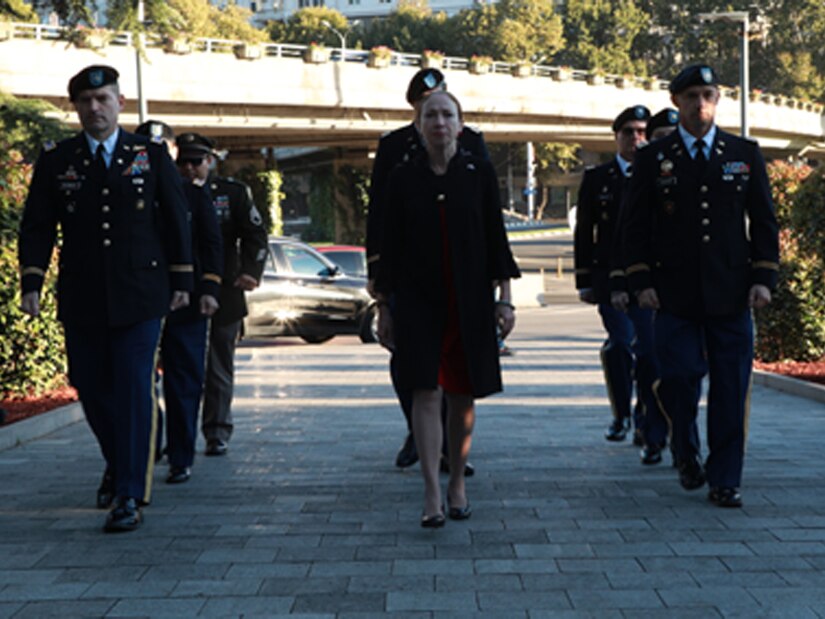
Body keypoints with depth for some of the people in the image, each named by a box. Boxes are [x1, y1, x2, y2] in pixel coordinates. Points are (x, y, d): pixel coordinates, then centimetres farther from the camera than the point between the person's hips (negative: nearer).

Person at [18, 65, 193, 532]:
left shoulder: (153, 156, 6)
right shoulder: (55, 162, 7)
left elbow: (177, 221, 8)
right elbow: (37, 227, 5)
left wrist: (182, 279, 4)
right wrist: (32, 282, -6)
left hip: (139, 297, -2)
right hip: (82, 302, 2)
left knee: (135, 392, -8)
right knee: (92, 390, 9)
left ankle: (131, 496, -4)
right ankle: (118, 465, 35)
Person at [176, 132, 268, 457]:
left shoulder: (233, 192, 6)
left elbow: (255, 235, 4)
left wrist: (250, 271, -11)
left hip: (223, 295, 0)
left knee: (219, 369, 4)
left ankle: (217, 433, 13)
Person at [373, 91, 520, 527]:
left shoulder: (479, 173, 3)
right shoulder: (403, 179, 3)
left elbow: (496, 238, 3)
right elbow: (390, 246, 5)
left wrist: (504, 298, -2)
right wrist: (383, 307, 5)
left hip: (470, 302, 1)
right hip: (419, 302, 0)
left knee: (462, 396, 7)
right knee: (426, 394, -9)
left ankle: (457, 483, 23)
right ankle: (431, 494, -7)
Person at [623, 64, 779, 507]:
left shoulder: (745, 154, 11)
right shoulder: (653, 159, 7)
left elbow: (763, 221, 11)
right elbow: (636, 226, 6)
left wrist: (764, 277, 1)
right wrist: (641, 282, -4)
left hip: (731, 293, 1)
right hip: (675, 295, -1)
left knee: (730, 388, 0)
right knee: (679, 378, -6)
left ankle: (724, 480, 10)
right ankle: (686, 455, 22)